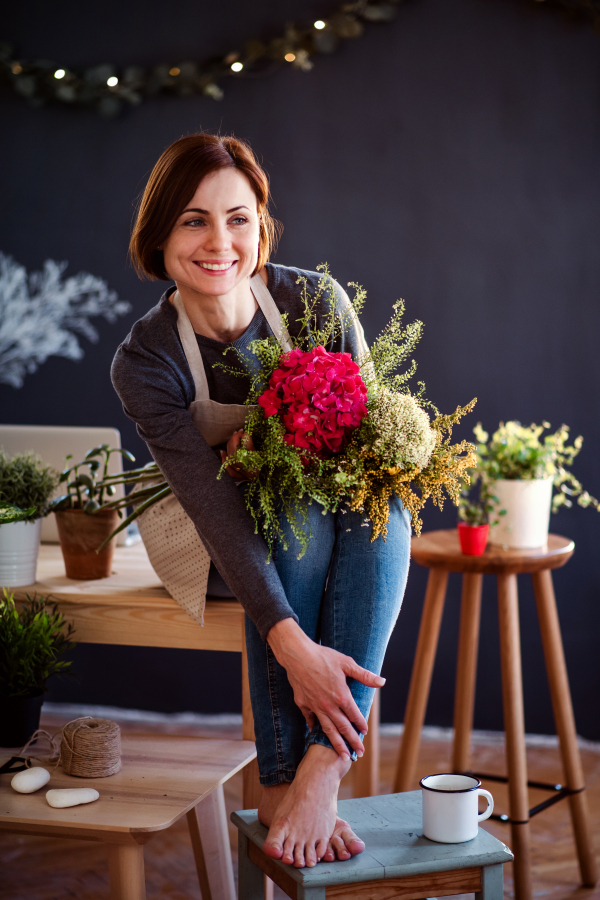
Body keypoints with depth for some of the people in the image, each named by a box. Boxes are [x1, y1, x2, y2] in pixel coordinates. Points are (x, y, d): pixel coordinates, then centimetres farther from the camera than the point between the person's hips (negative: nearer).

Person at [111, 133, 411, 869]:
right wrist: (291, 644, -42)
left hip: (337, 526, 2)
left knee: (383, 505, -31)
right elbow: (211, 506, -31)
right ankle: (281, 782, -31)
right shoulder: (145, 361, -22)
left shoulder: (316, 302, -16)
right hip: (225, 546, -2)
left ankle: (324, 765, -37)